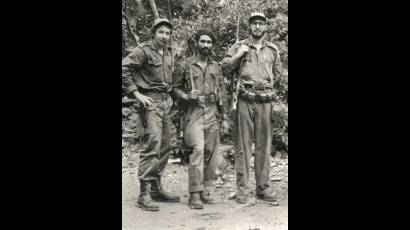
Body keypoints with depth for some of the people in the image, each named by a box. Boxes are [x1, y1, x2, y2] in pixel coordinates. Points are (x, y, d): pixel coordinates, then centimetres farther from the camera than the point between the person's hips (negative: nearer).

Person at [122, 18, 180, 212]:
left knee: (164, 146, 10)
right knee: (153, 144, -16)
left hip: (166, 102, 8)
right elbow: (124, 69, -14)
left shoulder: (168, 54, 16)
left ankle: (156, 188, 20)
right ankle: (144, 193, -12)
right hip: (151, 101, -8)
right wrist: (137, 94, -16)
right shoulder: (143, 50, -7)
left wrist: (169, 96, 13)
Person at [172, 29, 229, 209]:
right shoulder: (184, 65, 2)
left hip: (212, 114, 5)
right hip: (194, 113, -4)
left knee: (209, 152, 6)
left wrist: (224, 118, 12)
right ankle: (195, 194, -13)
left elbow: (222, 93, 15)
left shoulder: (216, 67, 13)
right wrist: (186, 96, -16)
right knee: (197, 150, -16)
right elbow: (175, 88, 5)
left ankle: (202, 189, 19)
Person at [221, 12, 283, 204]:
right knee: (243, 145, -2)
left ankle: (263, 187, 14)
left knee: (264, 145, 6)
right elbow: (224, 69, 2)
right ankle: (242, 188, 4)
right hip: (244, 100, -3)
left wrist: (267, 83, 13)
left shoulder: (272, 49, 13)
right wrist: (238, 55, -9)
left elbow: (277, 71, 26)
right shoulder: (239, 47, 6)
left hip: (265, 101, 3)